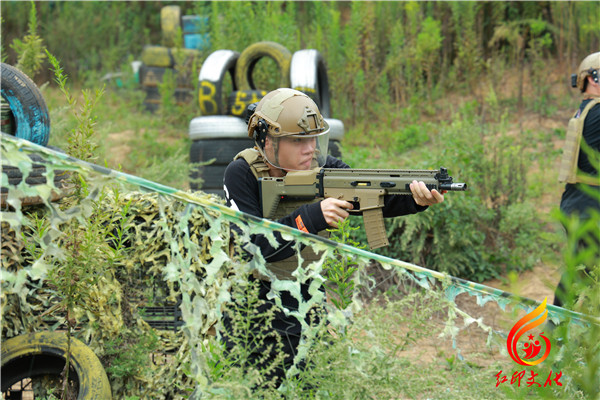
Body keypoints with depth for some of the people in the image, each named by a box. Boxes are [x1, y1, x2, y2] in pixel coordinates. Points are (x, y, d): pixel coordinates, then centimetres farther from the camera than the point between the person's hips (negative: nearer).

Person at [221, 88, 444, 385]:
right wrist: (312, 218, -35)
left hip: (309, 302, 4)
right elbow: (253, 247, -25)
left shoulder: (322, 168, -6)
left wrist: (415, 198, -40)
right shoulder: (242, 174, -16)